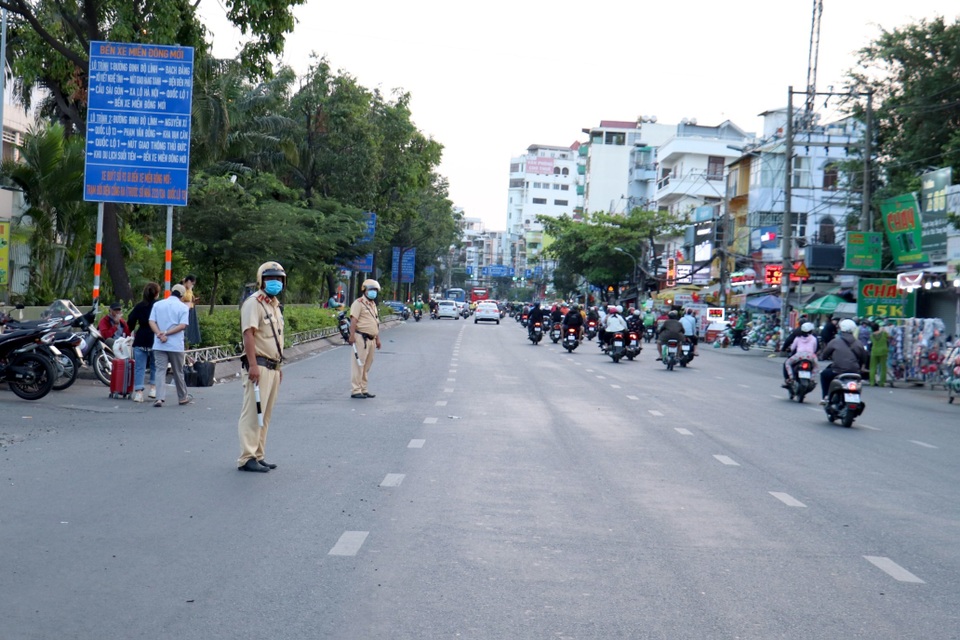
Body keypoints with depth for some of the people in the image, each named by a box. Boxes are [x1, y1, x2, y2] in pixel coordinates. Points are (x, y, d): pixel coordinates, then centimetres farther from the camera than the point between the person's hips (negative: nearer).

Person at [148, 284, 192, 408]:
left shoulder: (157, 304, 8)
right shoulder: (183, 307, -1)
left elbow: (151, 322, -3)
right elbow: (182, 325, -13)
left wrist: (160, 334, -14)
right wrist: (166, 333, -13)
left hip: (159, 345, 1)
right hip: (176, 345, -1)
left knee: (160, 370, -1)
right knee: (178, 372, 11)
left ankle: (160, 398, -14)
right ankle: (183, 397, 23)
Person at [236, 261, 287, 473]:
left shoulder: (275, 305, 19)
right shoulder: (254, 303, -10)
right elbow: (248, 334, -19)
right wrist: (253, 365, -26)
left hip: (273, 367, 9)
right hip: (259, 366, -9)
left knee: (264, 415, 11)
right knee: (252, 413, -9)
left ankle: (257, 455, 17)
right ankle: (247, 458, -6)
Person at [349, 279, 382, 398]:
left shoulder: (373, 304, 22)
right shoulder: (359, 303, -6)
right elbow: (353, 320, -15)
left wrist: (377, 338, 23)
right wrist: (352, 335, -25)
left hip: (371, 339, 9)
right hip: (361, 338, -9)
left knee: (367, 366, 11)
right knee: (358, 364, -8)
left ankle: (363, 389, 17)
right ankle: (355, 390, -7)